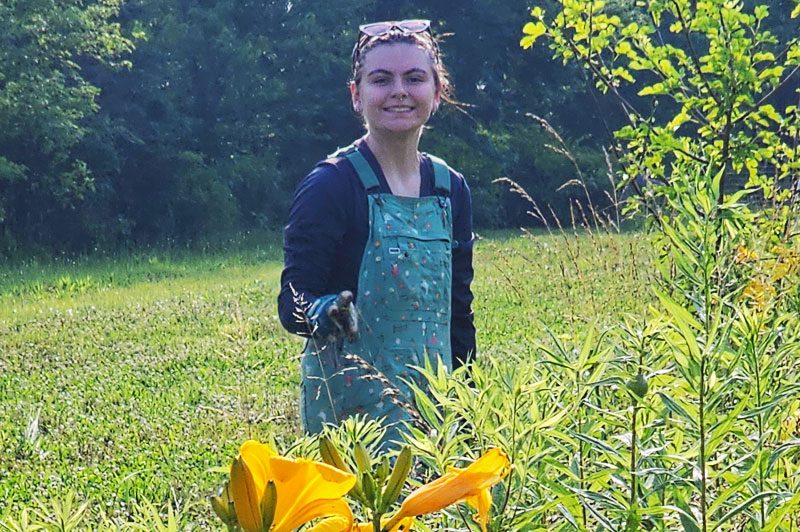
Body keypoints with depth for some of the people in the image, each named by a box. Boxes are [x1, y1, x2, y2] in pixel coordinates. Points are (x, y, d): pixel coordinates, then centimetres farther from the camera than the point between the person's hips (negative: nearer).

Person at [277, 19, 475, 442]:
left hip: (434, 405, 5)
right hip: (351, 408, -5)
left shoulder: (451, 190, 8)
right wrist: (324, 313, -32)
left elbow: (458, 312, 13)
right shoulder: (330, 185, -9)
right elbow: (292, 303, -11)